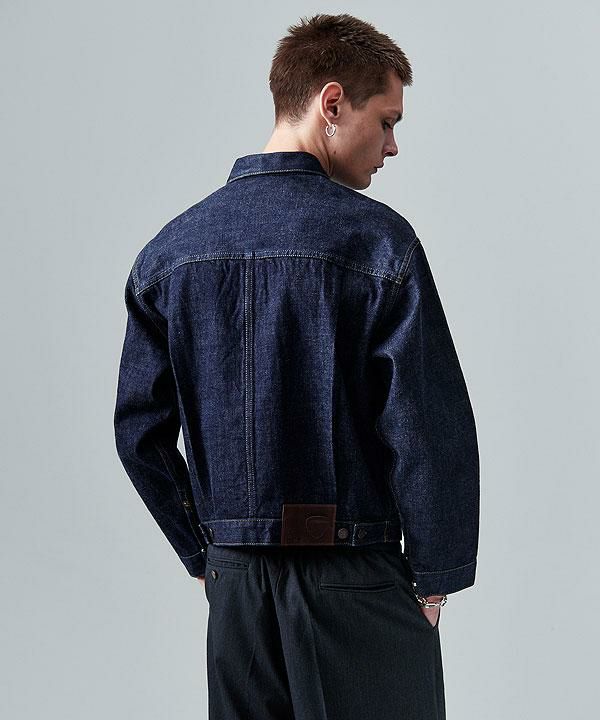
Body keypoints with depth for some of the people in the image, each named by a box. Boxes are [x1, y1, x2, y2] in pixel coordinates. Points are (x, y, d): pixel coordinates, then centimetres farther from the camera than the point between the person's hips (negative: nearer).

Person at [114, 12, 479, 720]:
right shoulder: (375, 237, -12)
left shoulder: (168, 250, 5)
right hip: (357, 581, -5)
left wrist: (207, 556, 14)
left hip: (236, 585, 5)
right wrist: (435, 579, -4)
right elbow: (432, 426, -16)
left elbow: (139, 434, 7)